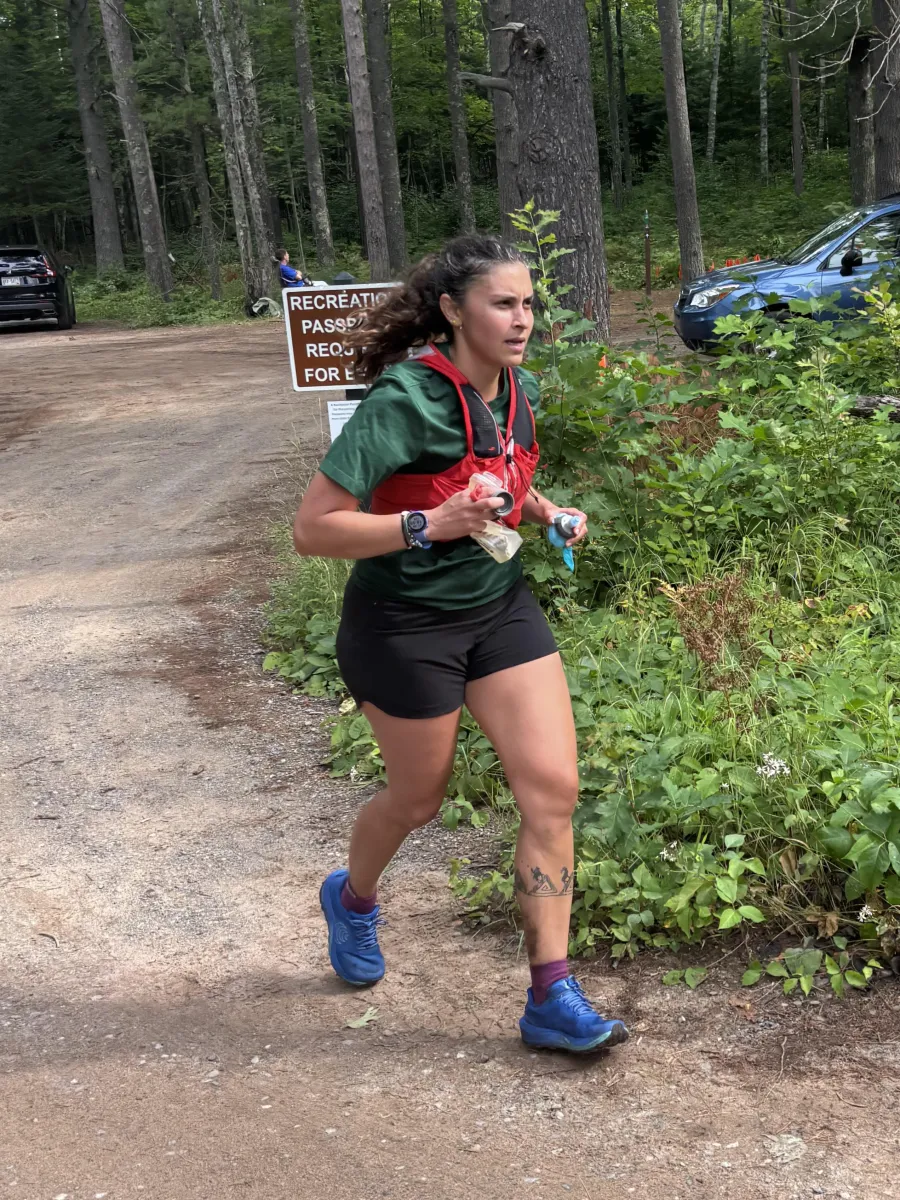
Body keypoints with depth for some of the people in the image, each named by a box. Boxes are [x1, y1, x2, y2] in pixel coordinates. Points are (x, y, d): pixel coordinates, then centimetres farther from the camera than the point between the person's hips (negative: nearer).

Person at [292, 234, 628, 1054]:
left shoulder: (519, 391, 0)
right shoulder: (404, 402, -23)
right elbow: (312, 530, -24)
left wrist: (544, 512, 1)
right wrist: (430, 524, -32)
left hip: (500, 607, 6)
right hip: (404, 624, -6)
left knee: (553, 786, -4)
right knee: (419, 799, 13)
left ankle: (552, 999, 6)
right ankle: (353, 898, 48)